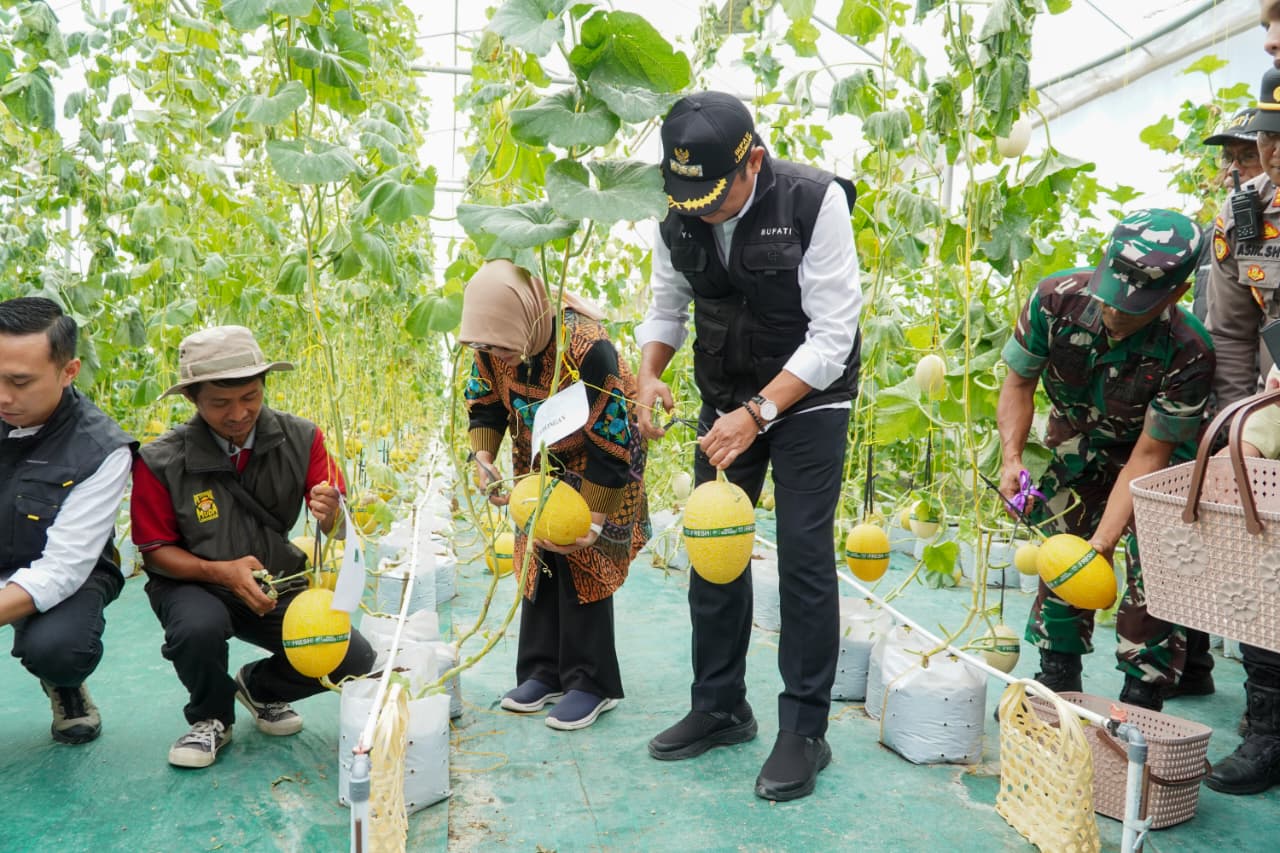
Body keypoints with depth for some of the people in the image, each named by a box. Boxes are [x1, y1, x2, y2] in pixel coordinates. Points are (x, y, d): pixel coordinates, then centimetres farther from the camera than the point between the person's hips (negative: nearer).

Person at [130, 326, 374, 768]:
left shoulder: (300, 438, -12)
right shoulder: (160, 462, -18)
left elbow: (337, 531, -12)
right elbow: (156, 550, -8)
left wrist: (330, 513, -38)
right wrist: (222, 571, -26)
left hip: (278, 585, 2)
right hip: (192, 584, -2)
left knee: (355, 659, -15)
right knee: (199, 628, -37)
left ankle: (259, 687, 19)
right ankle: (211, 719, 0)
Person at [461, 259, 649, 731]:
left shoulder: (588, 348, -37)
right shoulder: (492, 343, -18)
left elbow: (610, 444, -31)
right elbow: (485, 401, 0)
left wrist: (595, 519, -28)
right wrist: (482, 455, -18)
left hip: (597, 464, -6)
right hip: (539, 462, 6)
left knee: (582, 563, -8)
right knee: (538, 559, 7)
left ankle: (592, 684, 5)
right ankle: (544, 673, 19)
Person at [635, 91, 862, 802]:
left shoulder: (815, 202, -22)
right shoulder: (678, 219, -7)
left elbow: (831, 337, -22)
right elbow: (666, 307, 8)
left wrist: (758, 415, -28)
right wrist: (649, 374, -13)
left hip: (807, 399, -5)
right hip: (726, 401, 5)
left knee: (804, 558, -7)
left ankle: (805, 730, 8)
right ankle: (720, 707, 23)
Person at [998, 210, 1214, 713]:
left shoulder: (1188, 353, -35)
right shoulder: (1057, 298, -29)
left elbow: (1149, 454, -29)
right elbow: (1019, 383, -14)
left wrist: (1104, 540, -35)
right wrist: (1012, 458, -29)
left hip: (1158, 453, -3)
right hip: (1076, 437, 3)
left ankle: (1140, 707, 3)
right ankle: (1057, 685, 21)